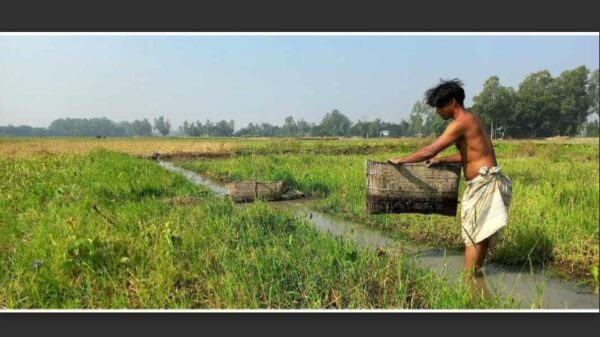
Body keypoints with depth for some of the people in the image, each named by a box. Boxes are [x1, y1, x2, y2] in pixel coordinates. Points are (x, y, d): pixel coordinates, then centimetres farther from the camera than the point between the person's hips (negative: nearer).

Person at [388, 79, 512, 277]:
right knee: (480, 234, 16)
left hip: (484, 183, -10)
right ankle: (475, 273, 26)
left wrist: (400, 161, -6)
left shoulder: (461, 123, -14)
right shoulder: (473, 119, 15)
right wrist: (441, 161, 19)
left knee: (473, 234, -4)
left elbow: (430, 151, -16)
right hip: (485, 182, 10)